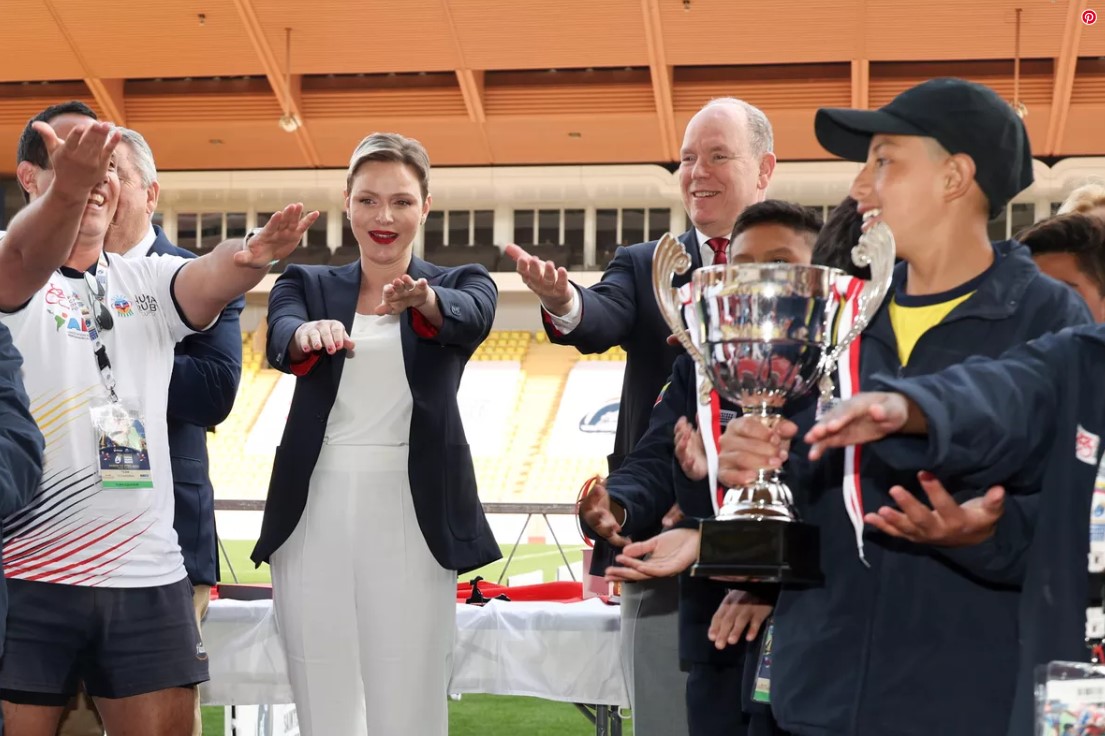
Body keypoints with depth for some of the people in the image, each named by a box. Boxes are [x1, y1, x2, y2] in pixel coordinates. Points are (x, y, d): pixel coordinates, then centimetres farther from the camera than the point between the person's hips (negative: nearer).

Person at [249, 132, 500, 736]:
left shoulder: (460, 283, 8)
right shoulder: (307, 284, 11)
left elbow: (469, 319, -17)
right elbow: (279, 339, -12)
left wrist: (422, 299, -40)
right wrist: (311, 334, -36)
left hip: (413, 518, -1)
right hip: (314, 517, 2)